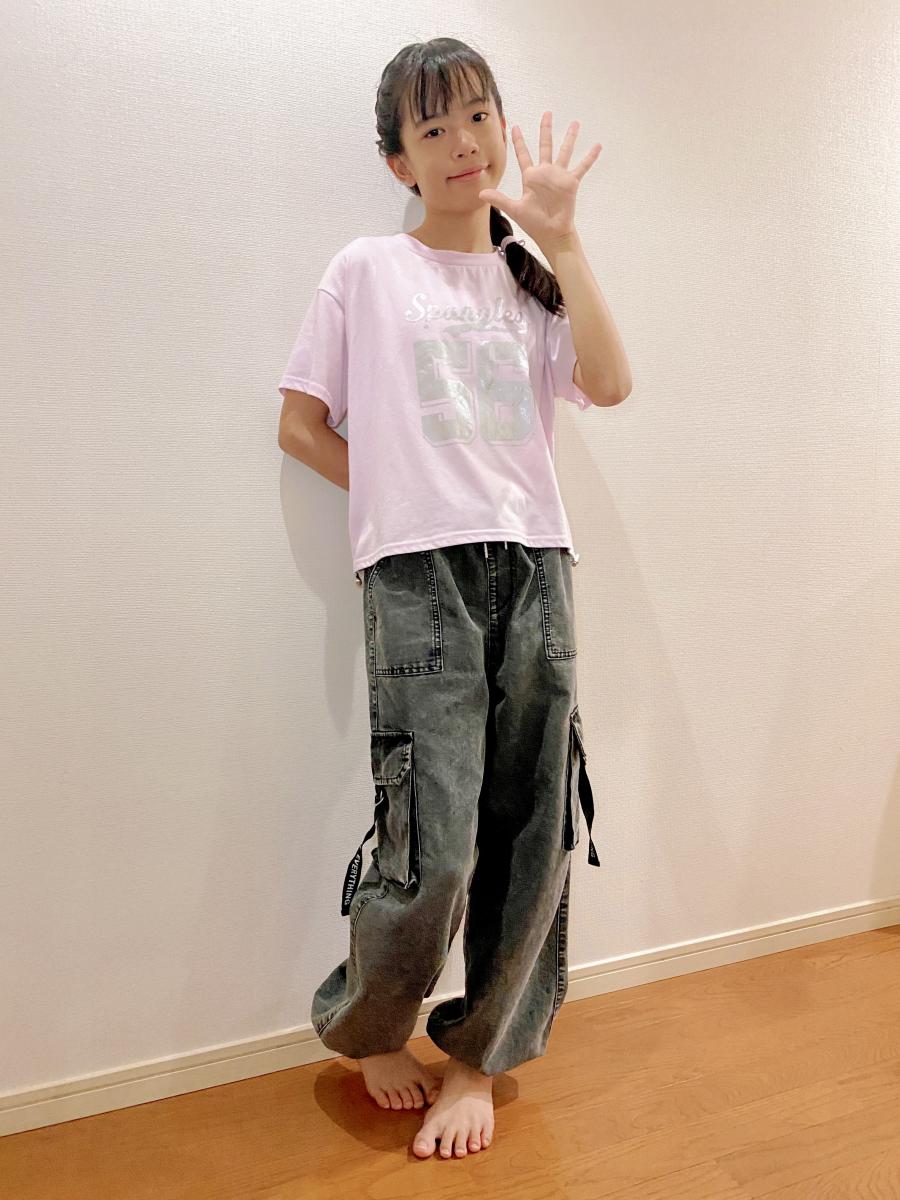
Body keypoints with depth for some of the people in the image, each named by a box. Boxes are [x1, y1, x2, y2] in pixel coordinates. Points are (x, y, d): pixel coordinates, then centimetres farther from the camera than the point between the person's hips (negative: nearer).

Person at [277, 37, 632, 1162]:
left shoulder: (533, 280, 19)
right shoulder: (367, 270, 10)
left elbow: (608, 385, 0)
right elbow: (301, 425, 9)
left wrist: (560, 238, 0)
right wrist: (406, 502, 3)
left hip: (535, 565, 4)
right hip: (418, 574, -3)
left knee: (533, 830, 2)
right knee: (433, 839, -10)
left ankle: (477, 1055, 24)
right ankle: (365, 1029, 22)